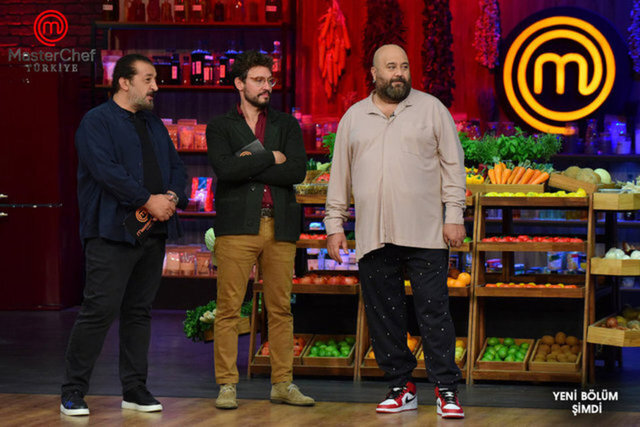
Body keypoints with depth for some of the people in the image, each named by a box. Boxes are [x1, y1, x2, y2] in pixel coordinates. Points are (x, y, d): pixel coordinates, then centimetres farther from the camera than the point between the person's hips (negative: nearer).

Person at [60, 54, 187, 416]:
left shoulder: (154, 125, 20)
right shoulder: (97, 122, -4)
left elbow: (176, 167, 18)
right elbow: (106, 170, -17)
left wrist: (172, 196, -3)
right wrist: (149, 201, -17)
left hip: (153, 232, 7)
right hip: (113, 232, -7)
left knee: (140, 311, 10)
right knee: (100, 310, -10)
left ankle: (135, 389, 15)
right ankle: (74, 392, -3)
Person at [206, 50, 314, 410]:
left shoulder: (286, 125, 15)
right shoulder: (221, 127, 9)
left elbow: (298, 171, -1)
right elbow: (225, 168, -10)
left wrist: (250, 166, -6)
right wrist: (270, 158, -5)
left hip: (279, 227, 2)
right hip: (237, 226, -2)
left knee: (281, 309, 4)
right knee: (229, 309, -5)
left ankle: (283, 384, 10)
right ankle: (227, 386, 0)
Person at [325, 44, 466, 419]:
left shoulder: (431, 109, 6)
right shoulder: (354, 117, 13)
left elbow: (453, 164, 3)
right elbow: (340, 174, 15)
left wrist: (454, 216, -4)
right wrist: (334, 224, 9)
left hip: (425, 233, -3)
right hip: (373, 235, 3)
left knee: (434, 311, -5)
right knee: (384, 315, 5)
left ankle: (447, 389, -1)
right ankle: (401, 387, 14)